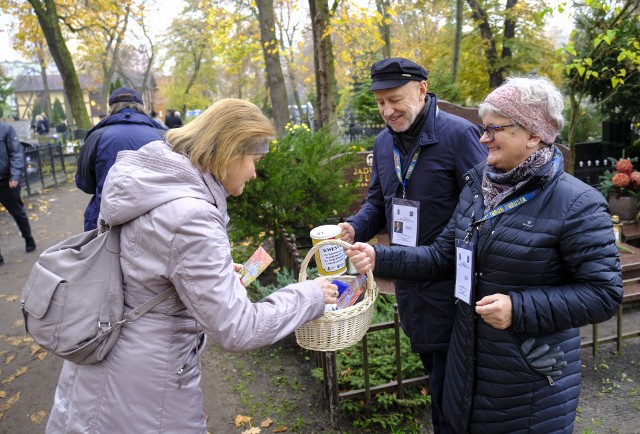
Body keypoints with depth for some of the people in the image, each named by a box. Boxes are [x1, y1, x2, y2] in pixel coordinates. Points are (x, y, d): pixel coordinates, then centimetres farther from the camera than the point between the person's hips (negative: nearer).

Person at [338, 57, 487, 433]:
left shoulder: (458, 134, -15)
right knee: (433, 369, 23)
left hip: (449, 280, -6)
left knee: (446, 389, 5)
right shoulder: (383, 142, 6)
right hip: (408, 278, 6)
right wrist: (354, 228, -5)